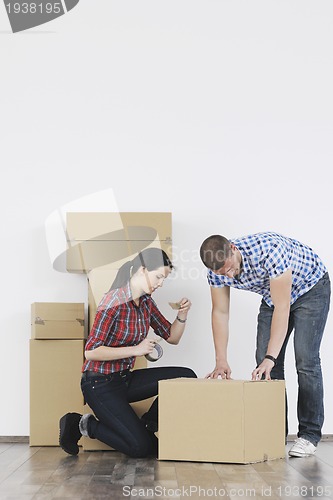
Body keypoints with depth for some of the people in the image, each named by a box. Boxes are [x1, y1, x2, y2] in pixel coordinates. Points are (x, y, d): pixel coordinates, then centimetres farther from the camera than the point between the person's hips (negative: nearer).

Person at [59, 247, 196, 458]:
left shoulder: (146, 301, 4)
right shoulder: (114, 302, -21)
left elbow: (172, 337, 12)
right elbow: (91, 352, -24)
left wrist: (182, 315, -7)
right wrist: (136, 350, -23)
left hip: (125, 378, 8)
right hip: (100, 384, -8)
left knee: (187, 377, -4)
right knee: (142, 447, -15)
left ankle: (146, 425, 11)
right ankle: (86, 425, 5)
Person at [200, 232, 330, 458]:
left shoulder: (268, 251, -41)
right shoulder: (217, 269, -21)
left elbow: (282, 308, -39)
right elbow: (220, 312, -11)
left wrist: (270, 358, -42)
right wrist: (221, 361, -16)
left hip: (311, 288, -6)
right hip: (273, 295, 6)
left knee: (306, 360, -13)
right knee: (264, 361, -1)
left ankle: (310, 434, -4)